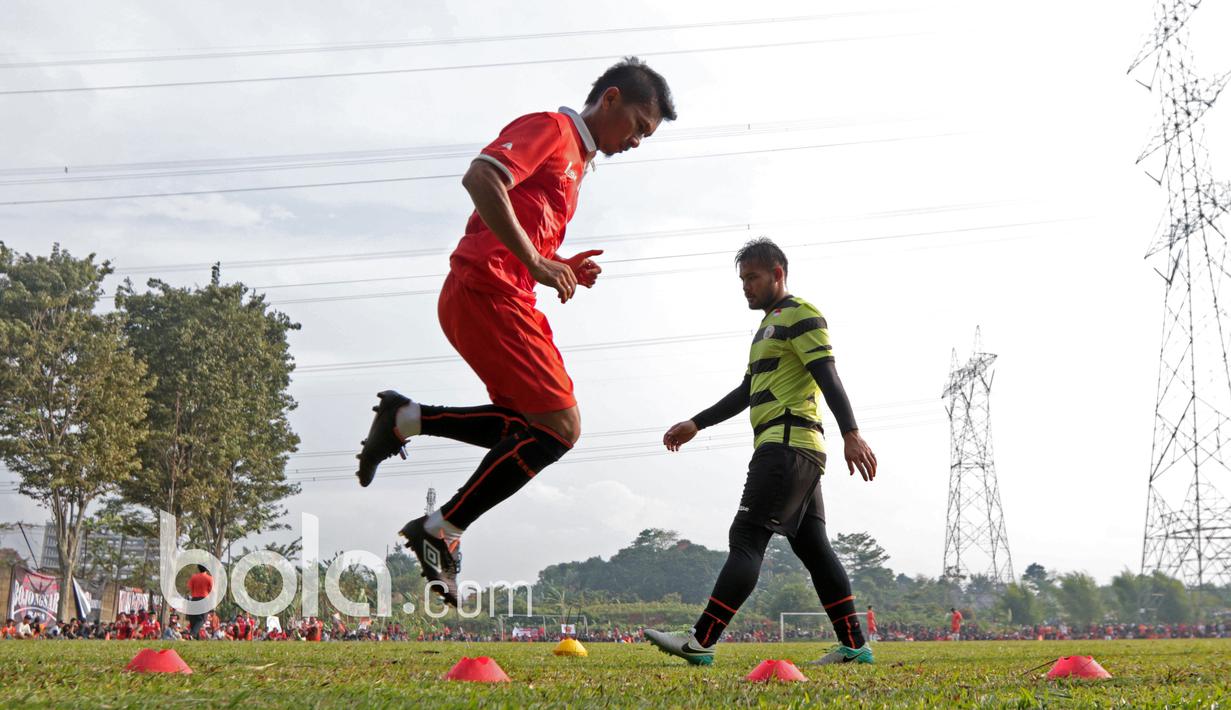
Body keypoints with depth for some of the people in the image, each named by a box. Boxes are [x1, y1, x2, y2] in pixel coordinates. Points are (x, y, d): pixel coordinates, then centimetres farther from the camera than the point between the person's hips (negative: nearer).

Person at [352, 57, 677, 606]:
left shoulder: (575, 161, 26)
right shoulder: (551, 129, -4)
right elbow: (480, 178, -21)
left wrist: (561, 268, 9)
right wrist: (538, 263, -21)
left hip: (500, 297, 10)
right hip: (486, 292, -10)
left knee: (533, 426, 10)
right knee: (559, 427, -10)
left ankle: (405, 420, 9)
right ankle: (442, 532, -5)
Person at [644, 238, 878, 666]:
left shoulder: (800, 315, -4)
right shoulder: (768, 326, 27)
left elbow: (828, 377, -16)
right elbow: (747, 392, 32)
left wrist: (851, 433, -27)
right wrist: (696, 425, 27)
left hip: (787, 446, -10)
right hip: (798, 452, 10)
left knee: (746, 539, -14)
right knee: (812, 547, 6)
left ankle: (700, 642, -17)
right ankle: (854, 646, 6)